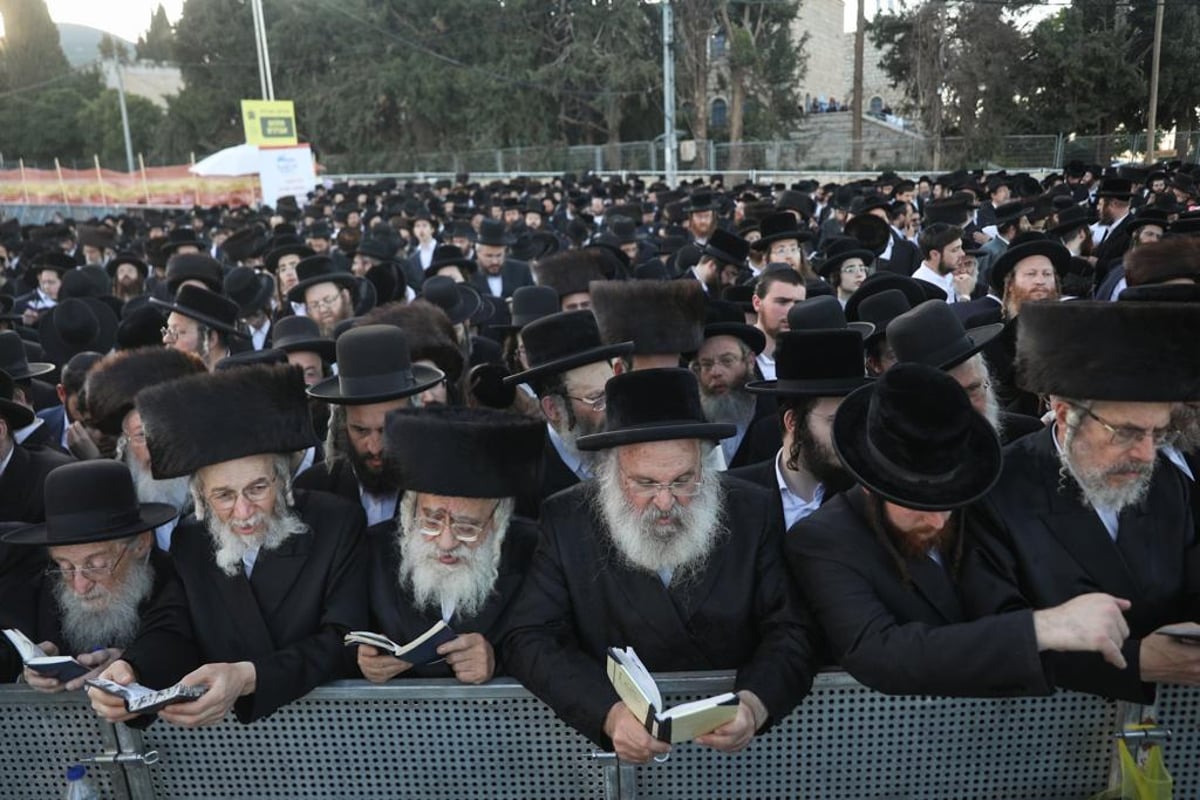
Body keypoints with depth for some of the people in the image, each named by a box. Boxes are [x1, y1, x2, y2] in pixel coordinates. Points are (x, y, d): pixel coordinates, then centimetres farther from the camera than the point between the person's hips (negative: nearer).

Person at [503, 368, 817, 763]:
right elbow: (530, 638, -9)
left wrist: (755, 704, -24)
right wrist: (609, 713, -25)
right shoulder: (567, 521, -7)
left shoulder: (752, 512, -5)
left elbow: (790, 632, -4)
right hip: (615, 744, 0)